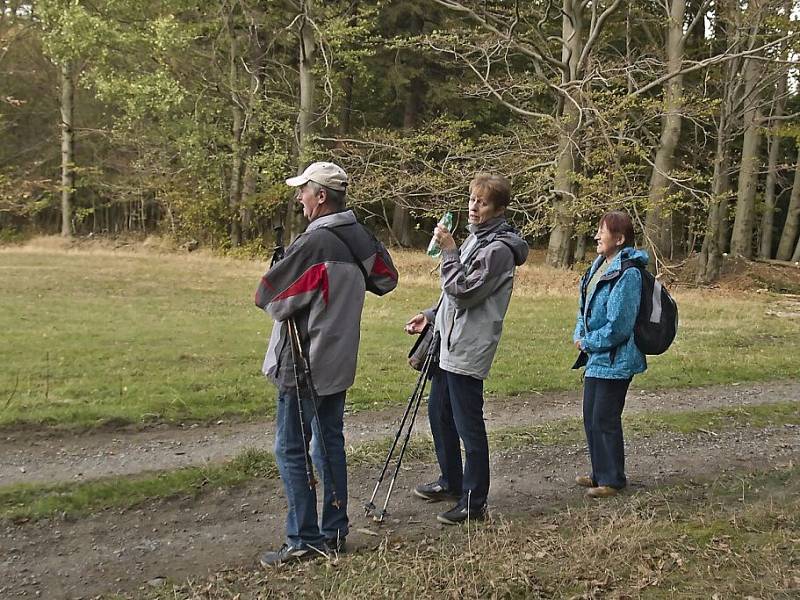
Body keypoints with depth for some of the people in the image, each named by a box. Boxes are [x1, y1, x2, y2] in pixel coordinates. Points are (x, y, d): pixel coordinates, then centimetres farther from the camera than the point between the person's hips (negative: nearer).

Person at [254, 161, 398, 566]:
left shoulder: (313, 243, -21)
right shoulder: (361, 238, 2)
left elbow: (268, 296, -16)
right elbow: (387, 279, 18)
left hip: (302, 365, -8)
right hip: (338, 363, 8)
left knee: (291, 450, 2)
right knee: (329, 443, 15)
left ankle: (305, 540, 7)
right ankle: (335, 532, 23)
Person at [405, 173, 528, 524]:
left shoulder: (498, 249, -15)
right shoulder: (476, 238, 16)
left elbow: (463, 292, -21)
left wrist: (449, 251, -17)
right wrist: (432, 316, 16)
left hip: (468, 350, -10)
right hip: (449, 344, 10)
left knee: (468, 425, -3)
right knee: (438, 412, 19)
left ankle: (474, 502, 8)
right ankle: (451, 483, 34)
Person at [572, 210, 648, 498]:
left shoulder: (627, 274, -21)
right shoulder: (600, 264, 7)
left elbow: (618, 326, -23)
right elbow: (585, 305, 15)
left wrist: (588, 343, -12)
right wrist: (579, 335, -1)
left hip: (614, 360, -9)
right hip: (595, 356, 9)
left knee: (604, 420, 2)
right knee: (591, 416, 17)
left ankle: (611, 479, 17)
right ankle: (600, 472, 32)